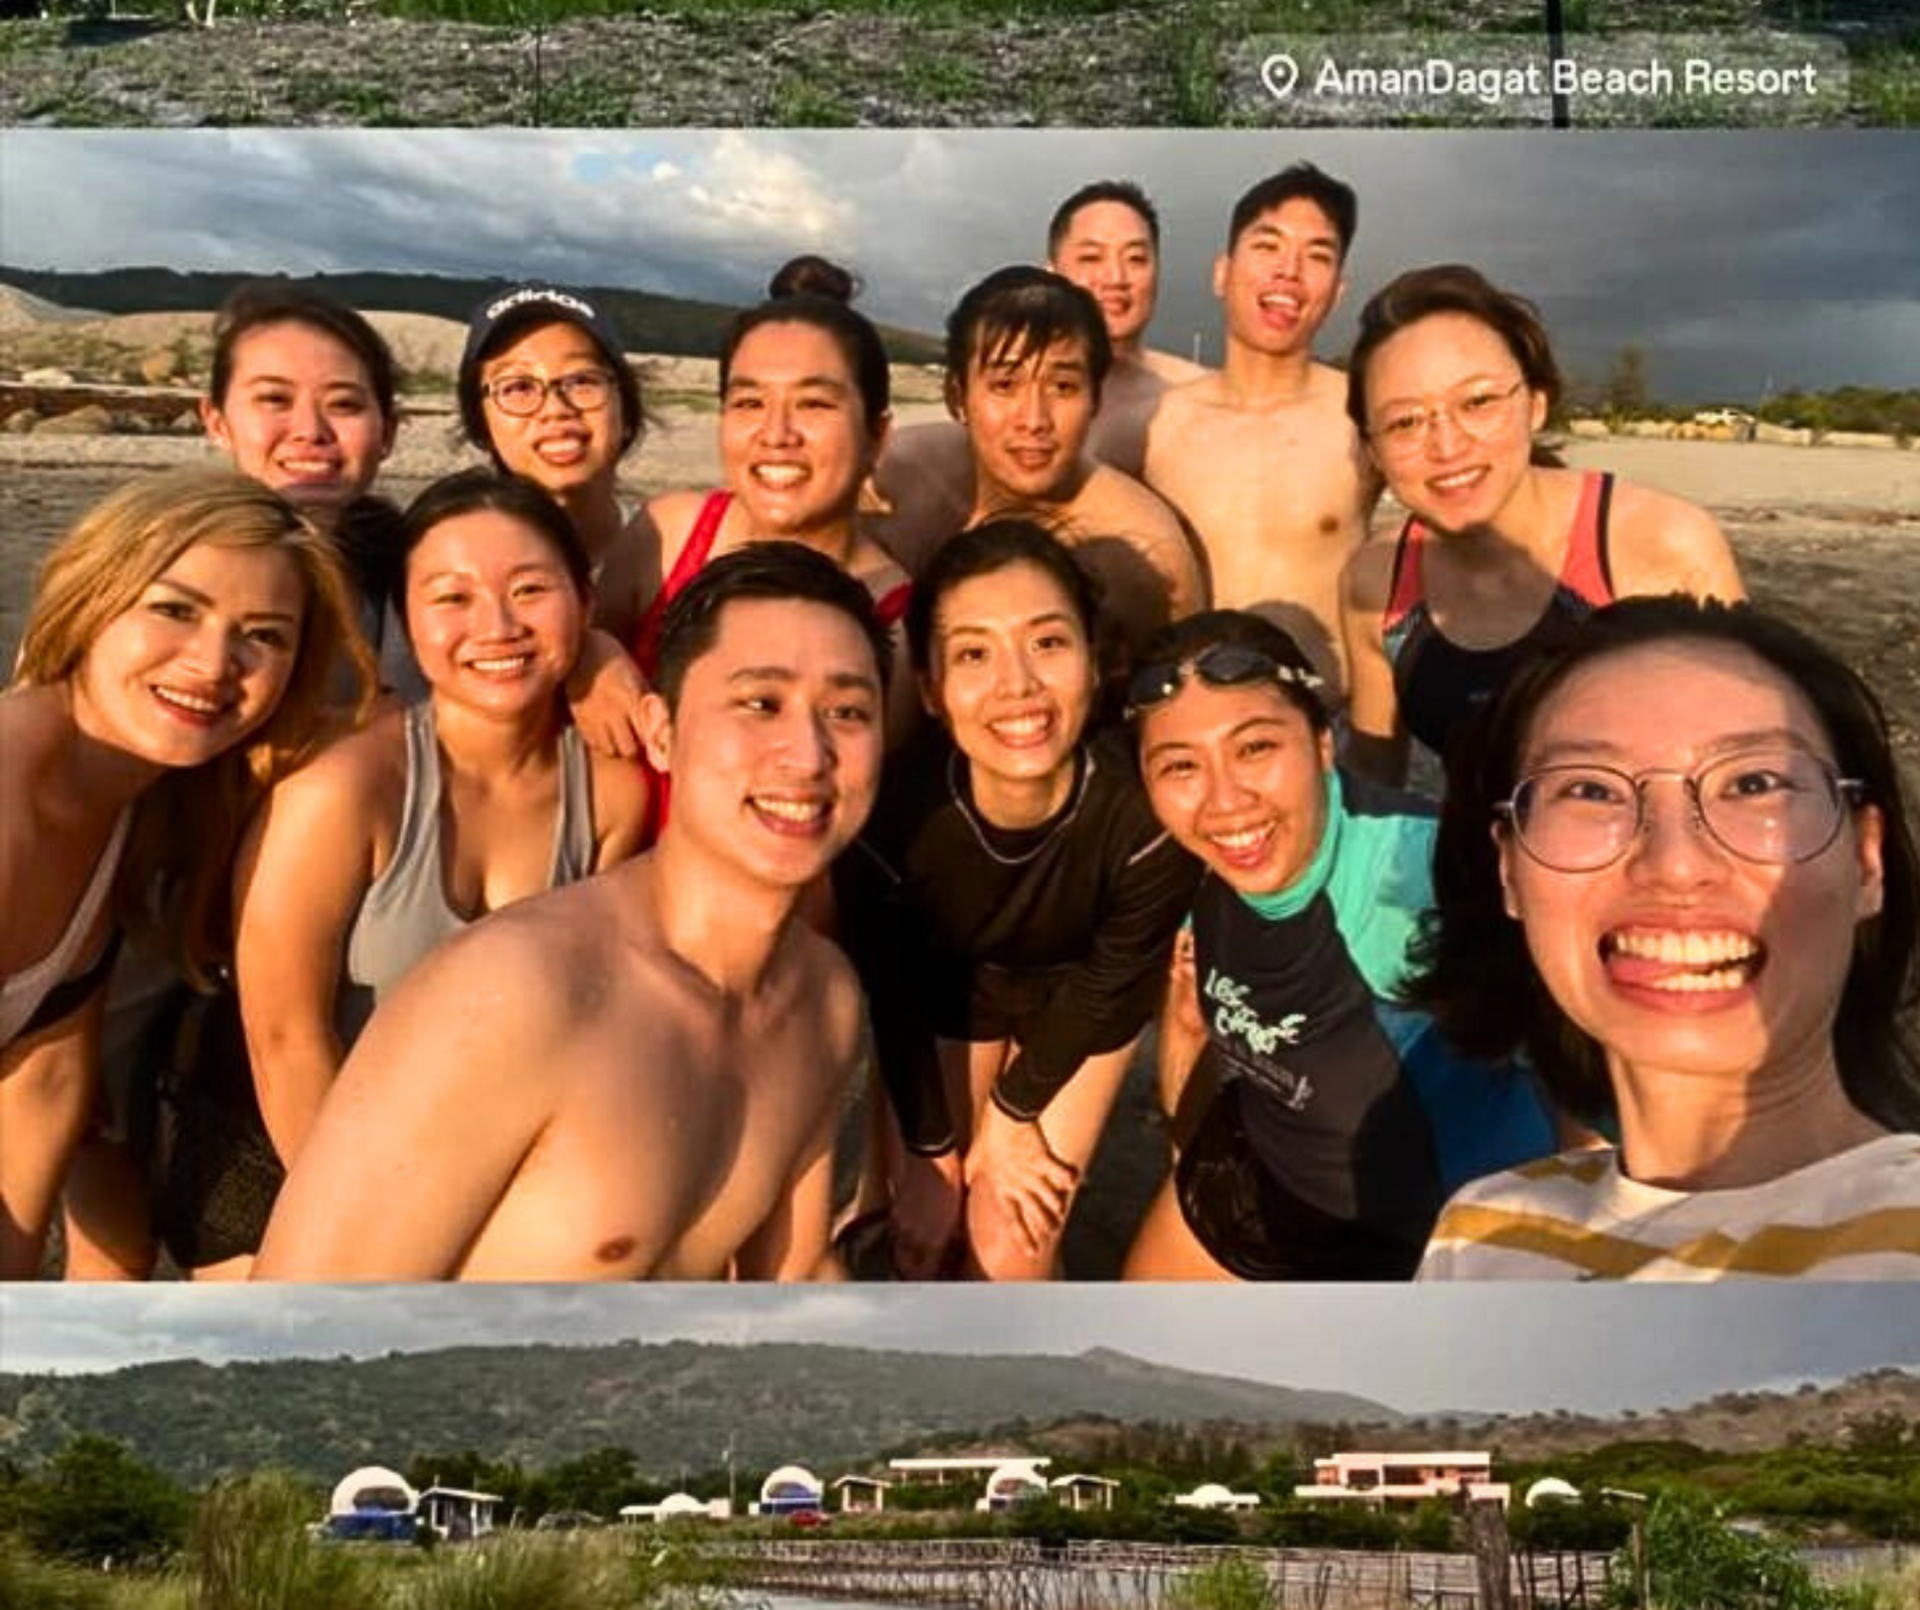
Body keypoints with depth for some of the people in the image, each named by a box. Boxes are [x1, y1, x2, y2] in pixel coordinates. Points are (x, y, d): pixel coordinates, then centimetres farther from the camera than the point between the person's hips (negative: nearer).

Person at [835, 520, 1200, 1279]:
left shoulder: (1147, 811, -39)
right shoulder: (887, 816, -35)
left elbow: (1112, 984, -17)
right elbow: (889, 1000, -14)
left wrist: (1015, 1108, -5)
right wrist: (941, 1139, 0)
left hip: (1079, 1000, -1)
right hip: (950, 992, 1)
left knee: (1011, 1247, 1)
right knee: (922, 1232, 13)